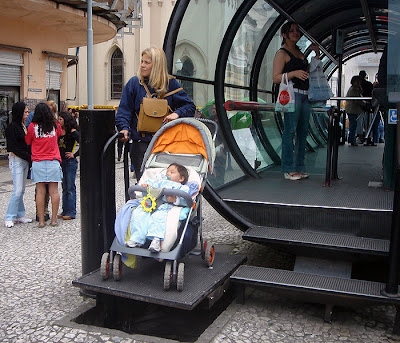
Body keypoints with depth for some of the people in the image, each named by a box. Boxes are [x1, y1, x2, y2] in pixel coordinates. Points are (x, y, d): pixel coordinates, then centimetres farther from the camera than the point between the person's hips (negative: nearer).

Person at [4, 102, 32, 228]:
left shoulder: (23, 126, 13)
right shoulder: (12, 127, -12)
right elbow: (14, 148, -16)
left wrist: (29, 157, 4)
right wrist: (29, 156, -16)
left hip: (25, 160, 8)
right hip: (16, 160, -8)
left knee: (22, 190, 11)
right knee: (18, 190, -9)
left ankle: (20, 215, 17)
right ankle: (9, 218, 0)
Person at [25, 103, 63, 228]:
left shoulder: (33, 126, -2)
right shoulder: (55, 125, 1)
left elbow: (27, 142, 11)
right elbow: (60, 133, 23)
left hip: (38, 162, 0)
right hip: (53, 161, 1)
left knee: (40, 191, 3)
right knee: (54, 191, 4)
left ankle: (41, 220, 6)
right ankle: (54, 219, 7)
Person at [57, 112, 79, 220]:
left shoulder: (72, 132, -10)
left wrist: (74, 154, -13)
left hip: (70, 162, -7)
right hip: (61, 161, 7)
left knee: (70, 187, -3)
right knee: (64, 187, 12)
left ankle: (71, 212, 2)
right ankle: (65, 211, 19)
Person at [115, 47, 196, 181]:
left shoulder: (170, 83, 5)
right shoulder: (134, 83, 4)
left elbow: (190, 106, 8)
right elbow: (124, 109, 3)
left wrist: (177, 113, -11)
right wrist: (124, 128, -14)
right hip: (141, 141, 0)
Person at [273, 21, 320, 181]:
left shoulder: (300, 52, 23)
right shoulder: (282, 53, 1)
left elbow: (309, 73, 29)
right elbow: (276, 78, -7)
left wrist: (316, 55, 18)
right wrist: (294, 73, -20)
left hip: (305, 95, 8)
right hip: (292, 94, -8)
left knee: (303, 131, 6)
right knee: (290, 131, -10)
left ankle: (300, 167, 11)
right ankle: (288, 169, -7)